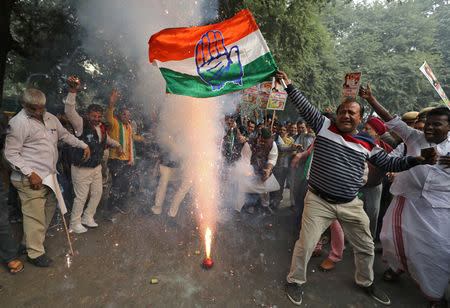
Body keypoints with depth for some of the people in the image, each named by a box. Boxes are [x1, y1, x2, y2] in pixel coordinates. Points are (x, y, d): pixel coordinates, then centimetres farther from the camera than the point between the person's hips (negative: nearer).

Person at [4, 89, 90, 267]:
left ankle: (33, 241, 37)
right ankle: (35, 253, 14)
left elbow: (65, 135, 26)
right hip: (30, 179, -7)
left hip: (49, 175, 8)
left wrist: (84, 146, 17)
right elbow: (11, 153, -11)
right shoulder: (18, 122, -10)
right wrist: (30, 174, -18)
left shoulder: (51, 119, 11)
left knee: (49, 209, 17)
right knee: (35, 216, -1)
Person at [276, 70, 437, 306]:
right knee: (305, 245, -2)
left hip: (351, 205, 4)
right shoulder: (324, 126, -3)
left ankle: (365, 282, 50)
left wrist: (416, 160, 0)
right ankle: (295, 280, 25)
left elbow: (388, 164, 14)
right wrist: (288, 85, -2)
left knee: (365, 247, 20)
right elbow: (304, 106, -3)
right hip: (319, 202, -4)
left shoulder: (367, 144, 4)